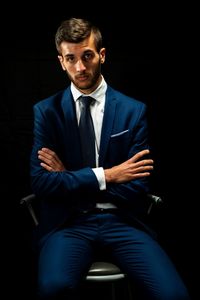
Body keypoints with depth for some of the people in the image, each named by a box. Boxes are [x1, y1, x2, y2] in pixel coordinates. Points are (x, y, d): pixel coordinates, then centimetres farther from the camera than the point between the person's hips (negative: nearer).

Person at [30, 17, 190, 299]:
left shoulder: (134, 110, 3)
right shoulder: (45, 111, 4)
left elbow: (138, 188, -1)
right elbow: (40, 182, -5)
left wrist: (70, 179, -7)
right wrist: (104, 176, -14)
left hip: (121, 220, 1)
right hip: (68, 222, 0)